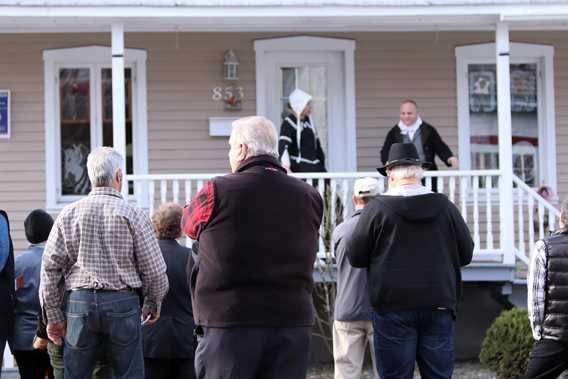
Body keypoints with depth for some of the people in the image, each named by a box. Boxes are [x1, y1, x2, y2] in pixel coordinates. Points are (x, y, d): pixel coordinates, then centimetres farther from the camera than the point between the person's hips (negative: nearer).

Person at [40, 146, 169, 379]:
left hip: (78, 301, 2)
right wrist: (154, 303, 15)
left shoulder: (68, 214, 4)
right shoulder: (133, 215, -3)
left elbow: (50, 267, 3)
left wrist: (53, 315, 9)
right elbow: (154, 269, -2)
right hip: (122, 303, -2)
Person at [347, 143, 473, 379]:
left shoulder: (376, 209, -6)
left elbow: (355, 257, -1)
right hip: (439, 306, 3)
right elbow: (466, 254, 9)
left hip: (393, 308, -3)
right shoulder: (445, 206, 2)